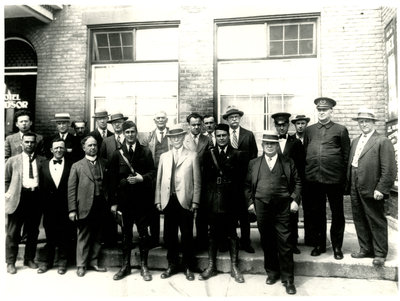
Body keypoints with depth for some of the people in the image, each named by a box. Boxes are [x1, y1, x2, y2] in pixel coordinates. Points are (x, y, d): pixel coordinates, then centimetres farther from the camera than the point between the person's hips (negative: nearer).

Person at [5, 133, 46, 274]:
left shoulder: (42, 161, 6)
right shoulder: (13, 160, 6)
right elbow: (5, 180, 12)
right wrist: (7, 193, 1)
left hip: (36, 197, 1)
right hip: (18, 198, -1)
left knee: (33, 231, 11)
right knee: (13, 232, 5)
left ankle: (29, 259, 27)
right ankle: (10, 262, 18)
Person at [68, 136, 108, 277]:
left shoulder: (104, 163, 9)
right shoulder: (77, 166, 2)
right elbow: (71, 189, -1)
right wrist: (72, 209, -6)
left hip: (101, 207, 3)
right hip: (85, 207, -2)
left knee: (97, 237, 12)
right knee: (83, 237, 7)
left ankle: (93, 262, 26)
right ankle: (81, 265, 21)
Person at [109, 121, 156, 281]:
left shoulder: (146, 152, 2)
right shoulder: (117, 154, 3)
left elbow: (152, 172, 2)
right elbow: (112, 179, 2)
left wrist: (141, 178, -18)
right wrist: (113, 202, -2)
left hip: (142, 199, -1)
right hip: (124, 199, 1)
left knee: (143, 233, 6)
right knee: (126, 233, 11)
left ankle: (144, 266, 19)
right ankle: (125, 265, 25)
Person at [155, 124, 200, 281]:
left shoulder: (192, 156, 4)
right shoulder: (164, 157, 13)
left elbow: (197, 181, 1)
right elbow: (159, 180, 11)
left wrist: (195, 201, -5)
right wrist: (158, 200, 5)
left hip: (185, 201, -2)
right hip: (168, 201, 3)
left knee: (187, 235, 5)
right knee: (169, 235, 9)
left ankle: (188, 267, 20)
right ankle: (172, 265, 26)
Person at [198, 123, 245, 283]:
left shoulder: (236, 154, 3)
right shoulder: (208, 154, 8)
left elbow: (239, 177, -3)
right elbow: (205, 177, 4)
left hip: (229, 199, -2)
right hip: (212, 199, 2)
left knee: (231, 233, 6)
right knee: (213, 233, 11)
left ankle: (234, 267, 20)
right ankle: (211, 266, 24)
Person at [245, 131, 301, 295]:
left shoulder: (288, 162, 6)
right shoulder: (254, 163, 9)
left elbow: (297, 182, 8)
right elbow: (248, 185, 11)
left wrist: (295, 200, -2)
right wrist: (250, 202, 2)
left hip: (282, 207, -1)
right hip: (261, 207, 2)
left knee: (284, 244, 1)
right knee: (267, 242, 12)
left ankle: (288, 279, 13)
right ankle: (272, 272, 30)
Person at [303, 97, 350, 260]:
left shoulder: (340, 130, 3)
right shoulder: (309, 130, 11)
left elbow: (346, 155, 2)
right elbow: (304, 152, 12)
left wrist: (345, 177, -3)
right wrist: (306, 173, 6)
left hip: (334, 178, -2)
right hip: (313, 178, 3)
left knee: (337, 213, 8)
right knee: (316, 213, 11)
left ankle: (337, 246, 23)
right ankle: (319, 244, 26)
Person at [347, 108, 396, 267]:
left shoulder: (383, 141, -7)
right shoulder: (355, 141, 15)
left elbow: (389, 169, -13)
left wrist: (381, 189, -17)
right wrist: (349, 184, 9)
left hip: (372, 191, -7)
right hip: (356, 190, 7)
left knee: (377, 222, 6)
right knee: (360, 221, 15)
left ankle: (380, 254, 20)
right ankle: (366, 249, 30)